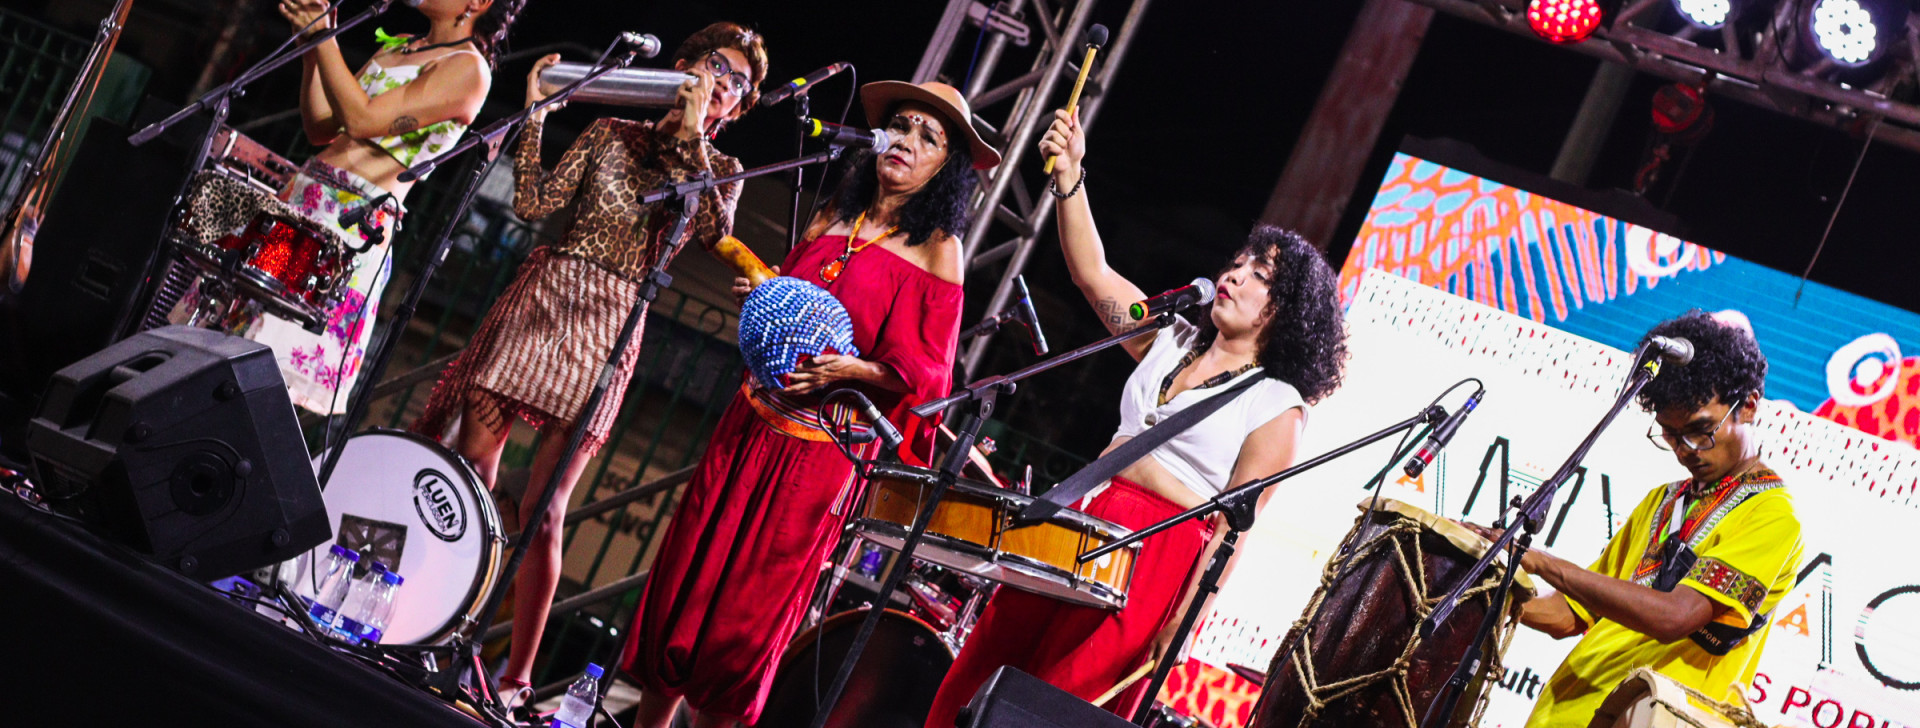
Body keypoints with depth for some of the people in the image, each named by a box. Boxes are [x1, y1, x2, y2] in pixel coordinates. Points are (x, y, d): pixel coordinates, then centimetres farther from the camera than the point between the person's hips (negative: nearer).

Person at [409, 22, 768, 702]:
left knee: (543, 511, -5)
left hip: (608, 333, -1)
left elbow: (715, 230, -12)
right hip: (544, 299, 1)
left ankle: (515, 680, 1)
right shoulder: (612, 134, 11)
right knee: (469, 469, -3)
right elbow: (534, 202, 2)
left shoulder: (720, 171, 11)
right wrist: (537, 113, 0)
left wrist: (690, 134, -13)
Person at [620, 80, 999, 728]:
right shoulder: (833, 218, 10)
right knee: (691, 567, 7)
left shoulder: (936, 250, -5)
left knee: (752, 605, -1)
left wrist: (853, 368, -23)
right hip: (753, 420, 5)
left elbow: (923, 371, -7)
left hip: (822, 447, -5)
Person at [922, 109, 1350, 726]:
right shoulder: (1172, 342, 14)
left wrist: (1180, 624, -17)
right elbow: (1094, 274, 9)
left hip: (1157, 561, -6)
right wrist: (1070, 178, -3)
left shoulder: (1278, 408, -5)